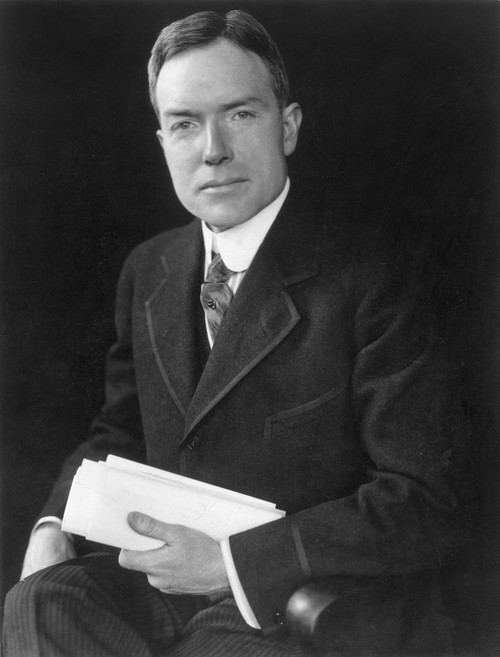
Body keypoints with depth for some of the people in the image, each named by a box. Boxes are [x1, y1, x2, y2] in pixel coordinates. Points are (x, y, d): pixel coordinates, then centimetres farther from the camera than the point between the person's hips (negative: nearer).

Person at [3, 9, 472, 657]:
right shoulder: (147, 271, 7)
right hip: (169, 576, 5)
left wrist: (233, 558, -20)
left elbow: (427, 507, -17)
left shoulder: (362, 281, -15)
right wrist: (53, 523, -2)